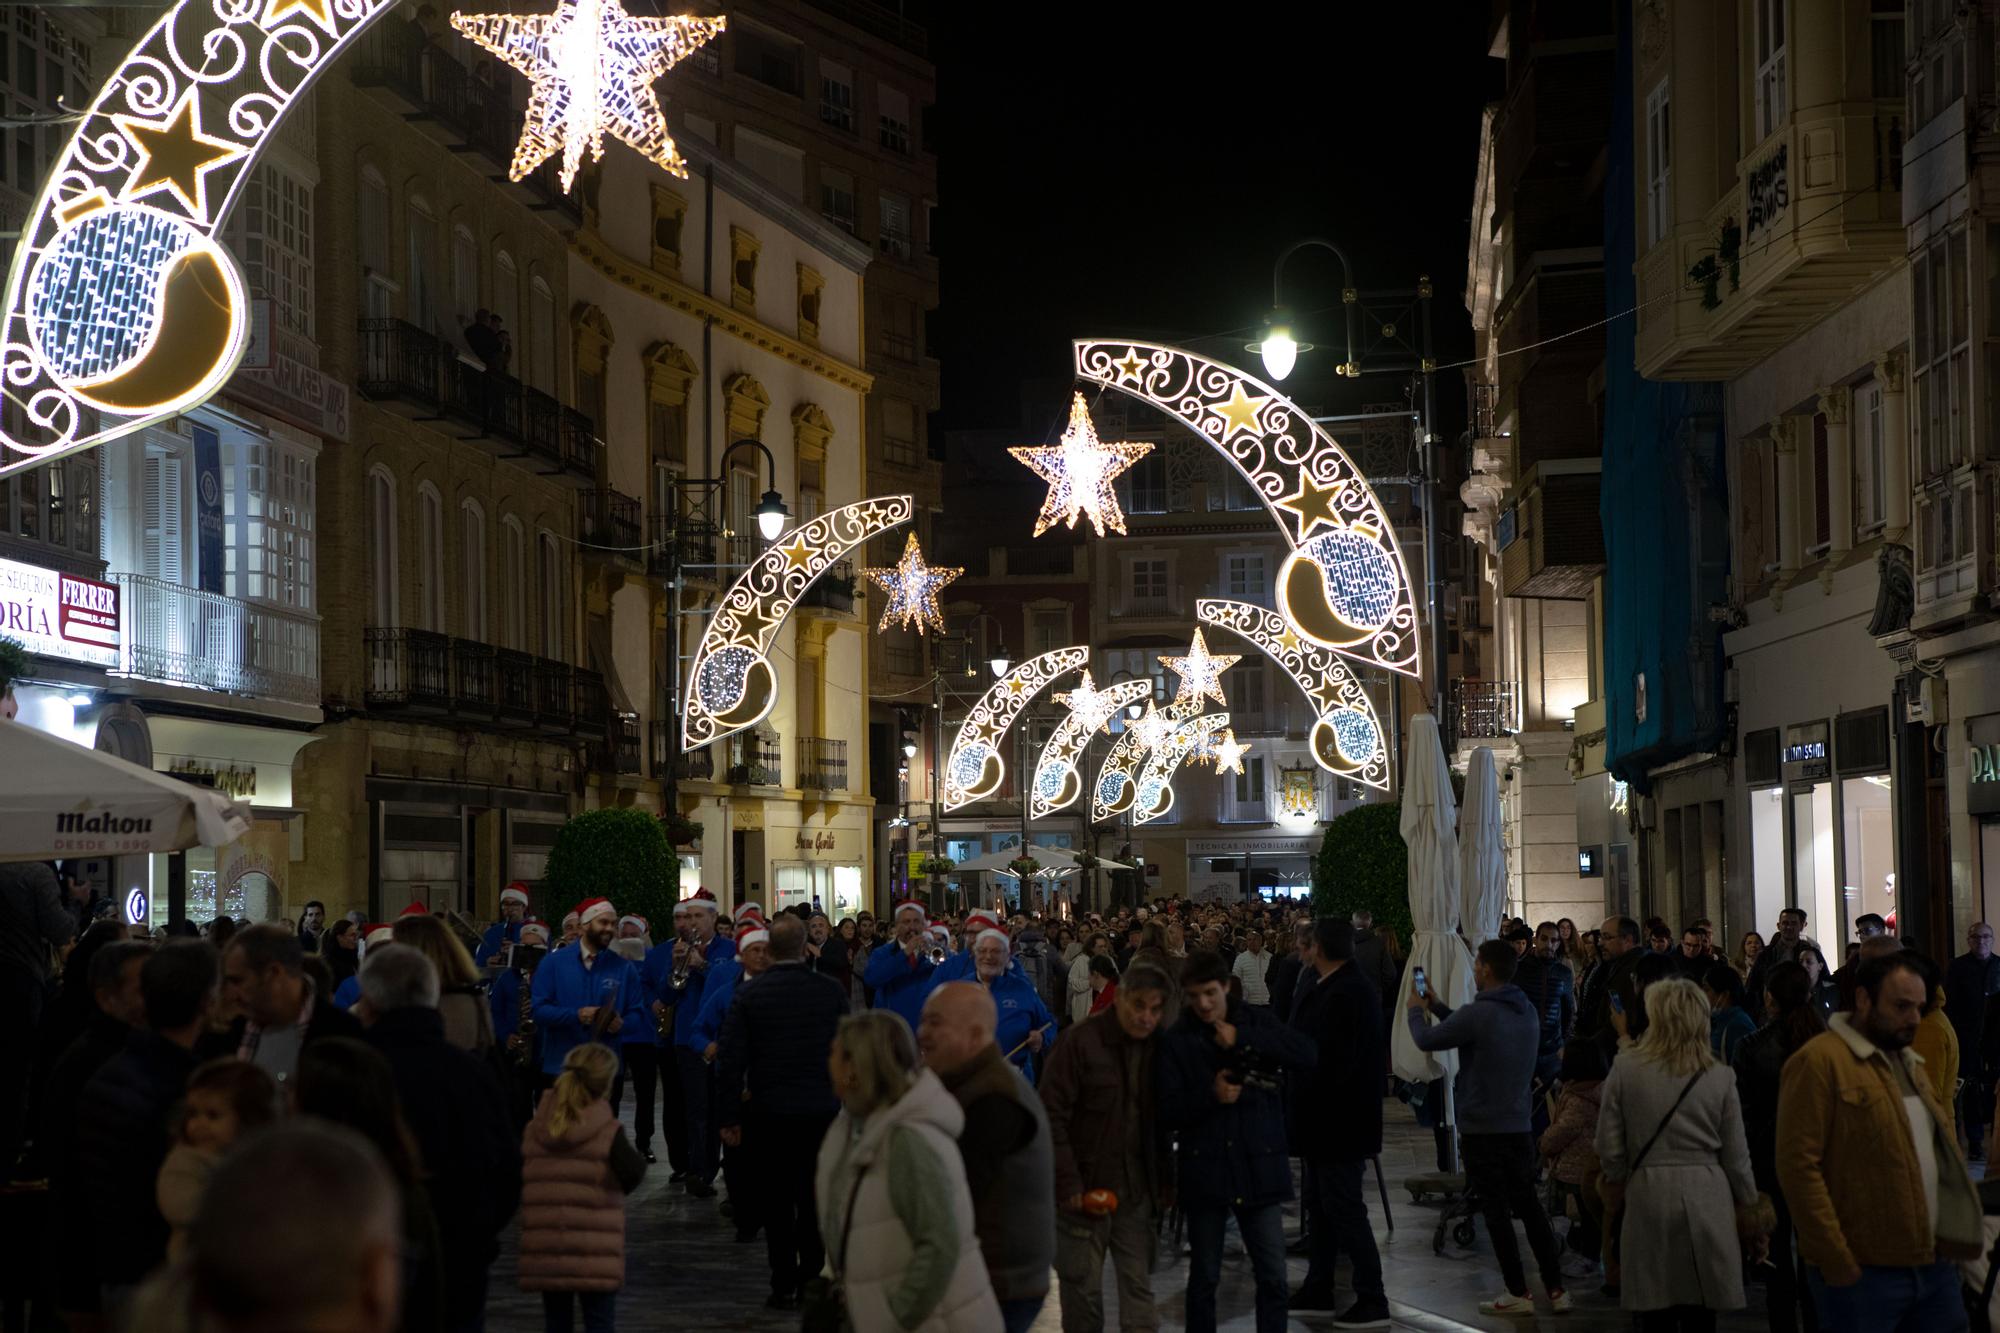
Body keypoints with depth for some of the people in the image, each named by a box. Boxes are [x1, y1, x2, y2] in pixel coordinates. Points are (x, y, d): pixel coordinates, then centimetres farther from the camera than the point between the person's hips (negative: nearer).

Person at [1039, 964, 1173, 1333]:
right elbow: (1051, 1115, -13)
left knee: (1139, 1289, 3)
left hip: (1136, 1192, 4)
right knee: (1083, 1290, 5)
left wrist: (1163, 1179, 5)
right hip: (1086, 1188, -4)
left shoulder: (1158, 1046, 3)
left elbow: (1163, 1119, 11)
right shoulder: (1082, 1040, -11)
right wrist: (1069, 1184, -16)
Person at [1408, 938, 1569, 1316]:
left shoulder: (1479, 1014, -19)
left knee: (1497, 1213, 2)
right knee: (1529, 1207, 13)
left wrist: (1416, 1010, 13)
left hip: (1483, 1129, -7)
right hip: (1519, 1126, 7)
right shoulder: (1527, 1011, 5)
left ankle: (1518, 1294, 6)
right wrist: (1437, 1006, 25)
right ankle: (1556, 1288, 13)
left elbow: (1426, 1040, -7)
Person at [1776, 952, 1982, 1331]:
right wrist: (1836, 1260, -18)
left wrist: (1959, 1239, 16)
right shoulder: (1819, 1062, -11)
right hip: (1864, 1272, -8)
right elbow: (1799, 1165, -16)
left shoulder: (1908, 1064, 18)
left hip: (1934, 1266, 8)